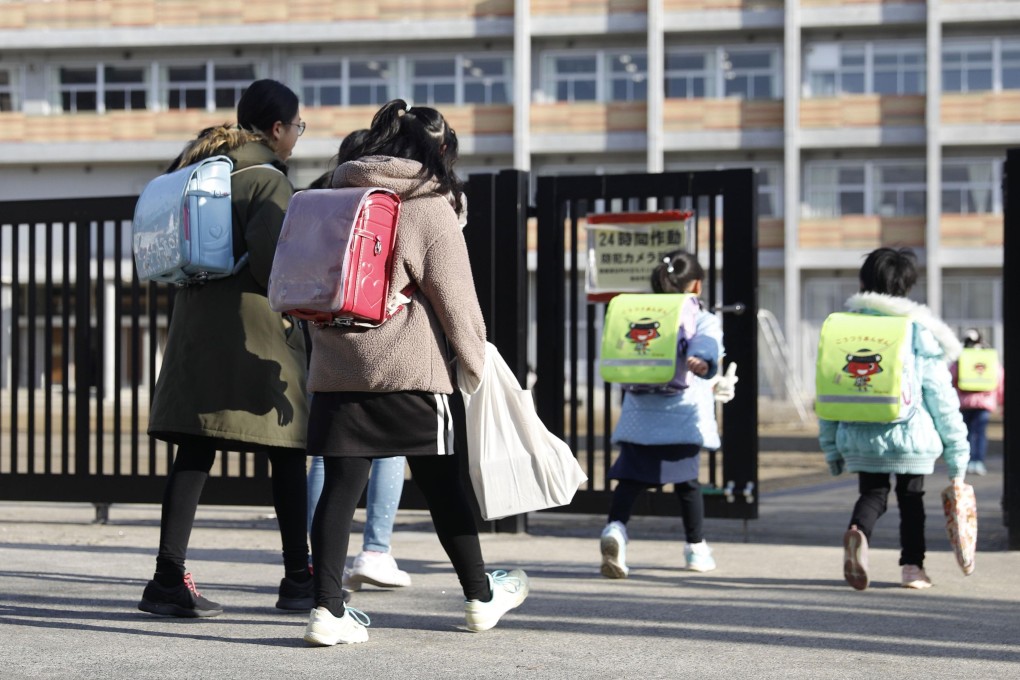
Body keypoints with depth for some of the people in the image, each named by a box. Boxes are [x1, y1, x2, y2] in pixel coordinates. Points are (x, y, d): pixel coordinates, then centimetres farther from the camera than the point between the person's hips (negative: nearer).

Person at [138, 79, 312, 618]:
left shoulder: (200, 165, 15)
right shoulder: (267, 178, -10)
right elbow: (268, 251, -23)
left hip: (196, 325, 7)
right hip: (254, 329, -7)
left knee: (194, 453, 4)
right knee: (288, 455, 5)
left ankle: (169, 578, -3)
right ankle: (299, 580, 11)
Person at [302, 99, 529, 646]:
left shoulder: (337, 194, 12)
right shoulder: (430, 207, -5)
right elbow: (455, 300, -6)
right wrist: (477, 363, 6)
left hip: (335, 371, 4)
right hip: (409, 373, -4)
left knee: (340, 485, 2)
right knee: (442, 484, 8)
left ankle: (327, 608, -6)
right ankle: (481, 597, 23)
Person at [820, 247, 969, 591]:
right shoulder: (918, 330, -4)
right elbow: (941, 395, -3)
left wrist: (831, 446, 14)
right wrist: (956, 448, 3)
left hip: (859, 438, 1)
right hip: (911, 435, -1)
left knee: (873, 493, 14)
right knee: (911, 496, 18)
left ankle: (857, 531, -16)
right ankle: (912, 565, 18)